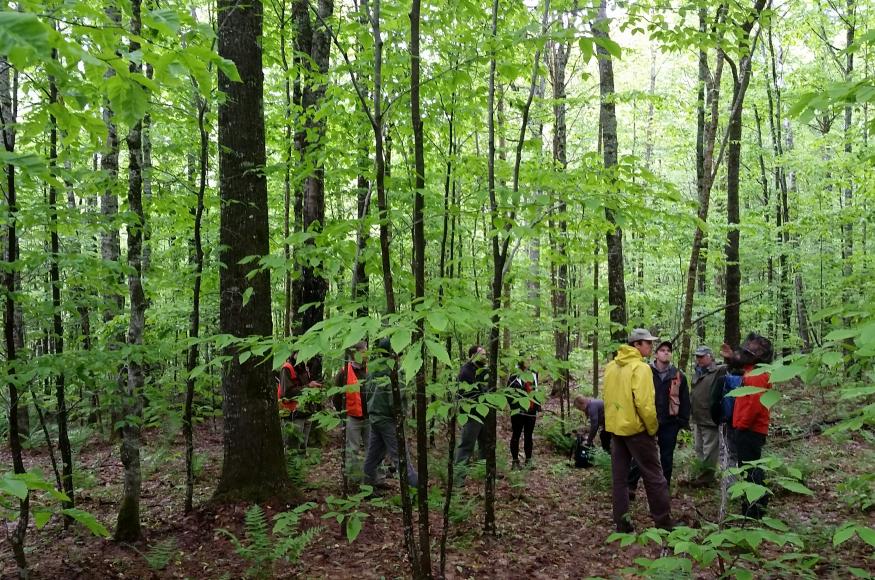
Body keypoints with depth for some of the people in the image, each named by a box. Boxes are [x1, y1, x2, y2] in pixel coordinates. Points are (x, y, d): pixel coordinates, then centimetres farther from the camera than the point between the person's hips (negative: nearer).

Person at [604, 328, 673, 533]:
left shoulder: (611, 366, 7)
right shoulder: (640, 367, -15)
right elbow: (644, 402, -21)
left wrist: (613, 420, 15)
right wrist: (653, 427, -9)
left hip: (615, 427, 7)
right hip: (636, 428, -7)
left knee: (619, 477, 9)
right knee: (654, 477, 5)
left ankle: (622, 523, 12)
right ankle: (664, 522, 11)